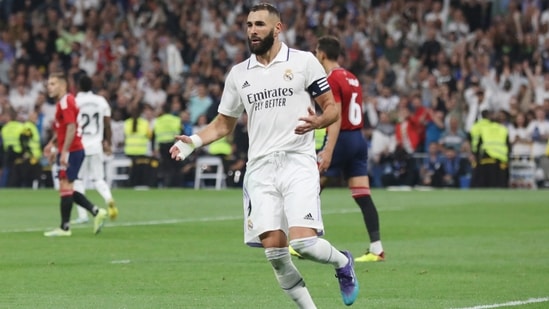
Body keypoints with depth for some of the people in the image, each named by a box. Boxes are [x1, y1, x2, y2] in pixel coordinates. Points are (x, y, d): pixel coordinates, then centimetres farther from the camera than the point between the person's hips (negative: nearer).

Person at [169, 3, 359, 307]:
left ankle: (343, 262, 16)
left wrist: (317, 122, -19)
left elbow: (332, 108, 4)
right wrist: (194, 141, 2)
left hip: (297, 163, -4)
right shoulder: (239, 74, 13)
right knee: (274, 249, -7)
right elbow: (223, 124, 21)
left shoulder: (303, 62, 1)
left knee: (303, 242, -17)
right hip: (259, 168, 4)